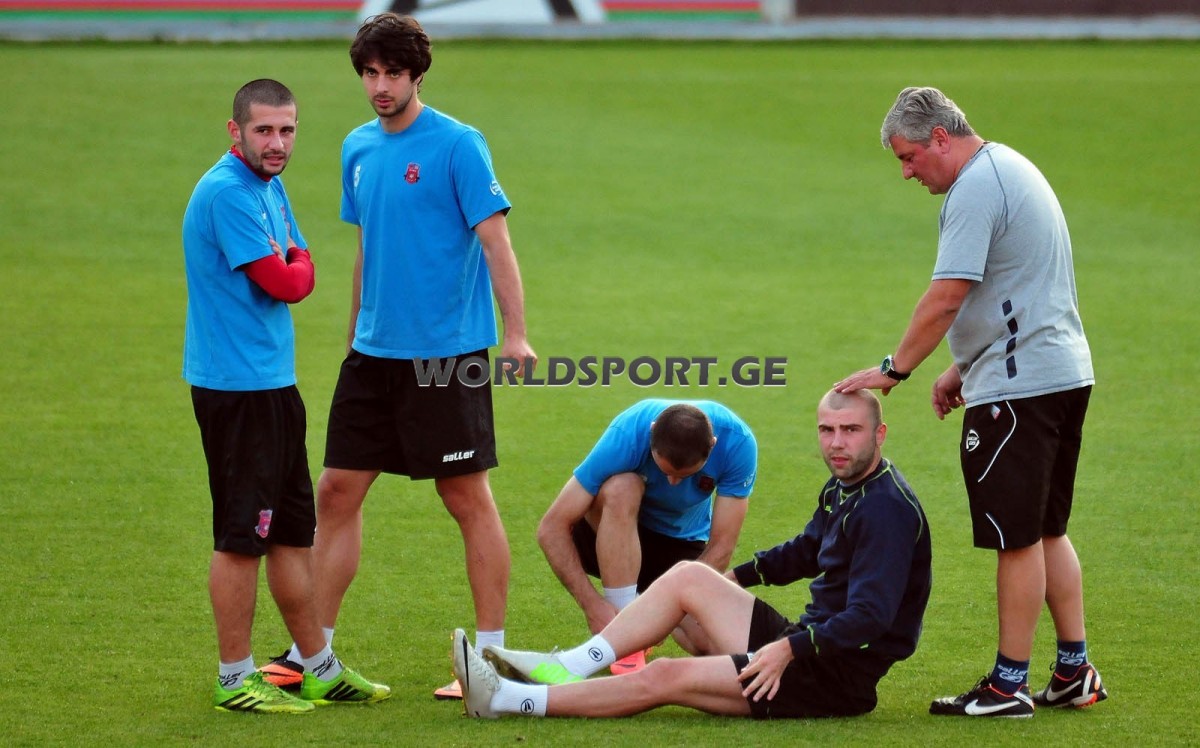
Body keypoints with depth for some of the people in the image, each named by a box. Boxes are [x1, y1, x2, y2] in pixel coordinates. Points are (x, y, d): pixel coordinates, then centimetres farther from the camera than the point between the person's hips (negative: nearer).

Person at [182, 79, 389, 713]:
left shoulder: (268, 186, 14)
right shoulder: (227, 192, -17)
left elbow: (300, 268, 15)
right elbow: (286, 283, -17)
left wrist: (287, 263, -5)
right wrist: (294, 265, 3)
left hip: (272, 381, 10)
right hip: (236, 386, -10)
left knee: (293, 530, 15)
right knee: (241, 537, -3)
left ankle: (319, 668, 24)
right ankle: (234, 680, 4)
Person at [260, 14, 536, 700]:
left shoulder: (458, 146, -10)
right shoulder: (359, 149, 11)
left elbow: (495, 241, -13)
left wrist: (516, 334, -20)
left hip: (447, 354, -7)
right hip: (373, 353, 7)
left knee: (469, 498, 0)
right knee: (337, 491, 6)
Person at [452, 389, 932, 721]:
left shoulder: (887, 508, -21)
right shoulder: (842, 489, 11)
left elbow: (868, 617, -29)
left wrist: (791, 648, -33)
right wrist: (732, 576, 31)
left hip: (838, 675, -10)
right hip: (809, 642, 10)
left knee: (665, 678, -14)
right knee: (688, 578, 8)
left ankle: (506, 700, -9)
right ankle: (566, 669, 5)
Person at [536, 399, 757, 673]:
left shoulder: (737, 443, -28)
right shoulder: (627, 435, -32)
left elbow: (720, 548, -23)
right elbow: (551, 529, -29)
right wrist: (592, 605, -38)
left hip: (683, 544, 2)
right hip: (610, 532, -1)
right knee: (622, 487, -37)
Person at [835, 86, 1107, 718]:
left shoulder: (975, 189, -15)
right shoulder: (1011, 169, 17)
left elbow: (947, 296, -21)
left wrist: (893, 371, -13)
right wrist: (961, 370, 22)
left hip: (1019, 384, -10)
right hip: (1064, 374, 10)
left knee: (1018, 539, -4)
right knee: (1045, 530, 16)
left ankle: (1010, 684, 1)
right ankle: (1074, 672, 19)